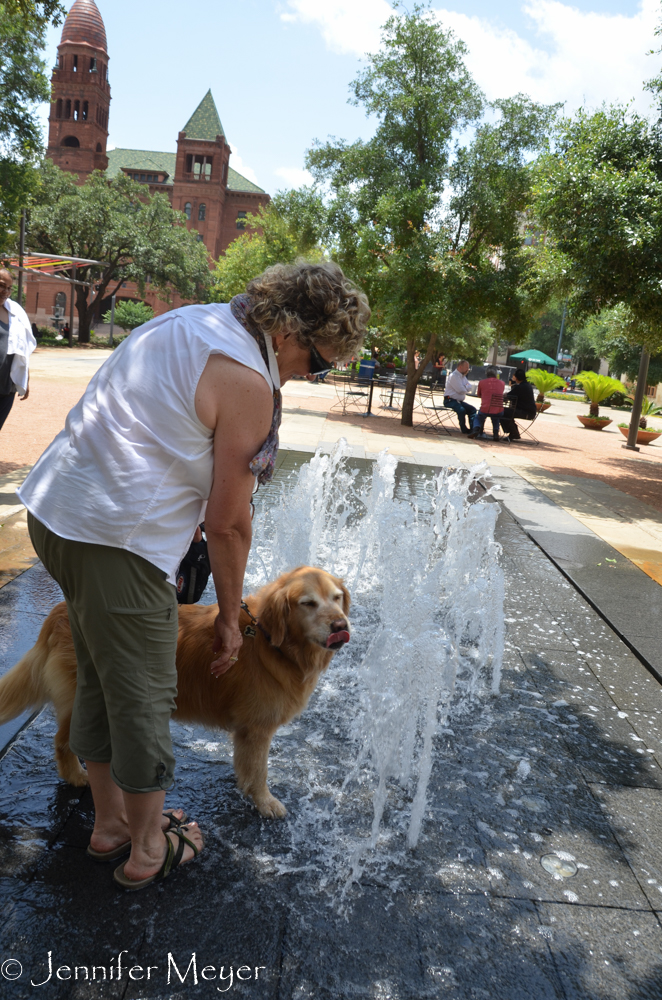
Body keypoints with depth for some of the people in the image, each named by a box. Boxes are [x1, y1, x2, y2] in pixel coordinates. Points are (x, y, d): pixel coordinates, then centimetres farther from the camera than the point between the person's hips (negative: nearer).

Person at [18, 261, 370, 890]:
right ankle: (147, 849, 27)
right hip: (115, 537, -10)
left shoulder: (187, 320, 14)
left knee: (100, 678, 21)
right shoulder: (248, 383, -14)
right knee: (144, 696, 7)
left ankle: (111, 821, 39)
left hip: (53, 505, 10)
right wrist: (228, 618, 4)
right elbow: (227, 523, -10)